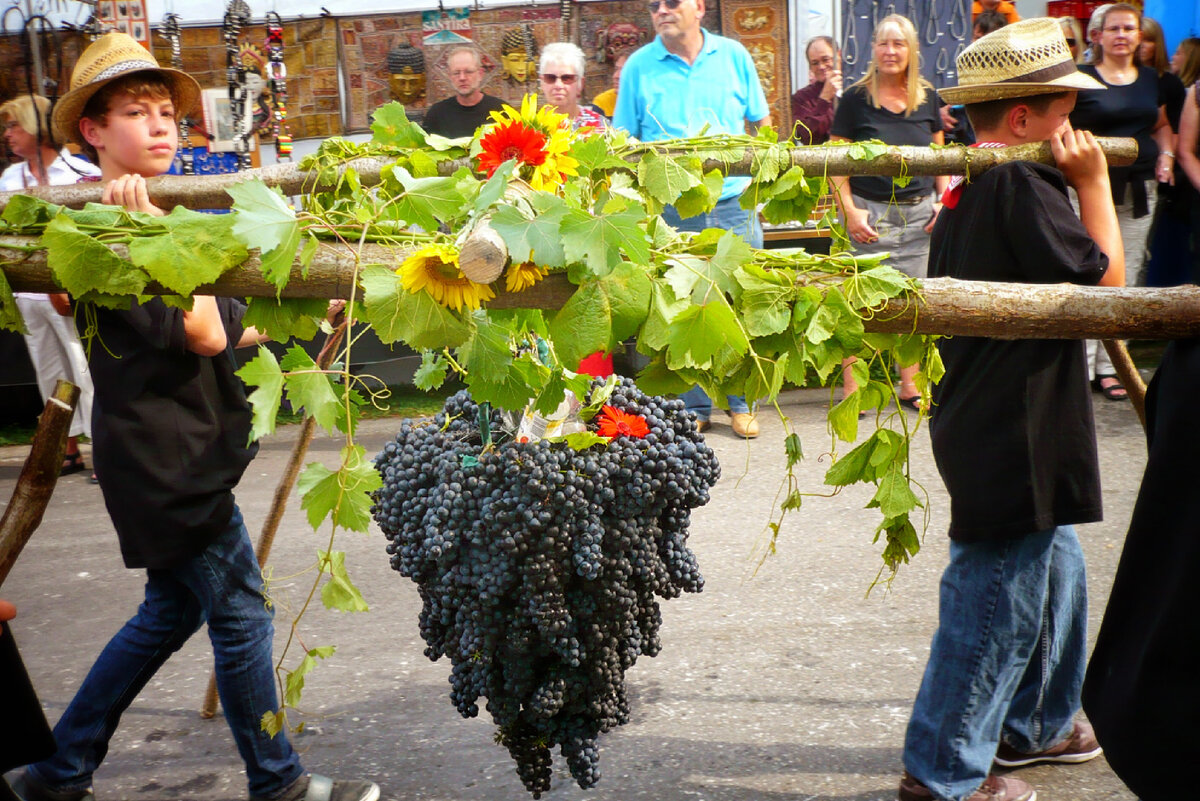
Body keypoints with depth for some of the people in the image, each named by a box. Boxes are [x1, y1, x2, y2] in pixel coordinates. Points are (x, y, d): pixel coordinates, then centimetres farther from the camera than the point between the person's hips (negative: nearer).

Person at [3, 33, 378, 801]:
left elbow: (216, 329, 21)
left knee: (172, 609, 19)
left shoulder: (154, 214, 15)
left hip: (182, 444, 10)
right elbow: (202, 335, -24)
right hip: (164, 455, -10)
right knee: (242, 614, 0)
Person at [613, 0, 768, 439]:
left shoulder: (734, 56, 7)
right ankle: (694, 407, 18)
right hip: (669, 211, -1)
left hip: (733, 205, 1)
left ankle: (741, 403, 20)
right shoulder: (639, 66, 4)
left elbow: (762, 124, 14)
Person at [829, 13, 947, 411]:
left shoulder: (927, 98, 8)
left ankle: (910, 385, 20)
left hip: (918, 213, 4)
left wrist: (943, 200, 5)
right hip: (872, 212, -4)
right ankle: (851, 387, 6)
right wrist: (850, 211, -12)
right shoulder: (855, 98, -3)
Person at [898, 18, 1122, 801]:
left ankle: (1036, 723, 40)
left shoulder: (966, 192, 12)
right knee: (999, 599, 0)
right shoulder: (1024, 186, -19)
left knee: (1056, 572, 24)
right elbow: (1107, 281, -15)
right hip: (1012, 437, -11)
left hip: (986, 428, 11)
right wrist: (1094, 182, -9)